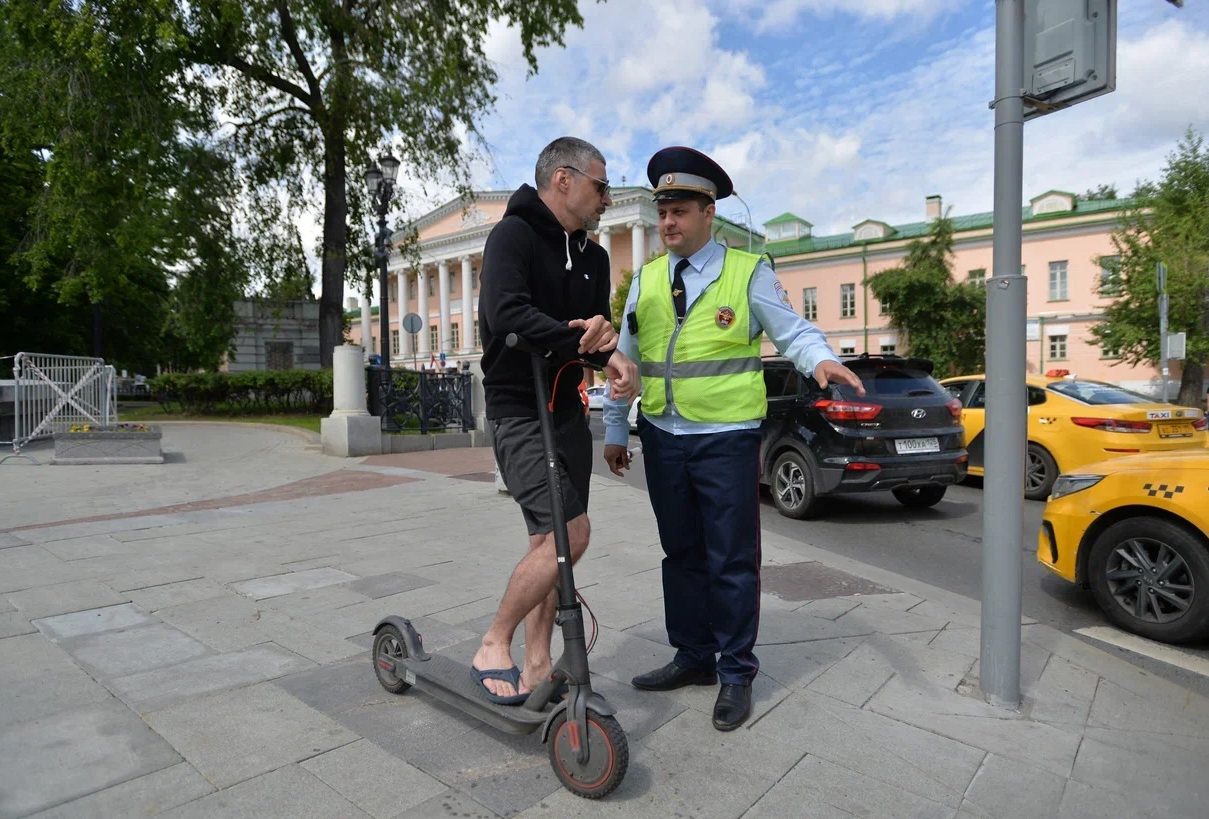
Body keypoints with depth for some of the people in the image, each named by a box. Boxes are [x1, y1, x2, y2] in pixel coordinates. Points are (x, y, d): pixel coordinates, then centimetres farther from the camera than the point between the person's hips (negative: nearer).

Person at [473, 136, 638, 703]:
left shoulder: (593, 257, 12)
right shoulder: (514, 234, -11)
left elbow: (596, 332, 11)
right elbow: (507, 315, -27)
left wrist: (609, 354, -14)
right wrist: (598, 349, -24)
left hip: (567, 410, 8)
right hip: (519, 409, -8)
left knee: (549, 540, 9)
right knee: (569, 533, -16)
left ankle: (537, 667, 21)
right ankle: (493, 646, 4)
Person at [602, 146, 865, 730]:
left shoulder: (748, 272, 0)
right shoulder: (646, 280, 11)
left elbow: (793, 331, -4)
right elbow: (625, 355, 13)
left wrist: (822, 359, -27)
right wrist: (614, 428, 14)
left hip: (726, 439, -4)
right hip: (662, 440, 5)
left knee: (731, 561, 3)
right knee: (681, 553, 15)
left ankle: (736, 674, 20)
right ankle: (693, 658, 32)